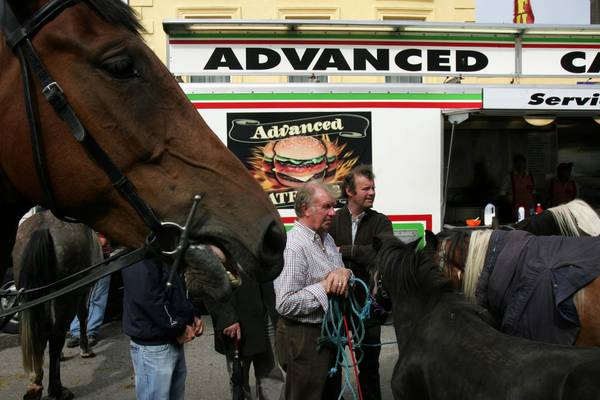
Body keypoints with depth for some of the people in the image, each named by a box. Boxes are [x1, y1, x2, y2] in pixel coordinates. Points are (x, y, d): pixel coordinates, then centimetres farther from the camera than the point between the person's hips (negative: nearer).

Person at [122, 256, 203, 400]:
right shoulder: (140, 258, -19)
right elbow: (149, 299, -25)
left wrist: (192, 317, 2)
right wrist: (179, 328, -16)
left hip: (175, 341, 9)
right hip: (153, 346, -9)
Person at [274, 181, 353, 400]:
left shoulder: (326, 238, 7)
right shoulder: (292, 247, -23)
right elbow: (285, 305, -29)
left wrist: (344, 272, -12)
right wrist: (325, 287, -25)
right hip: (304, 340, -9)